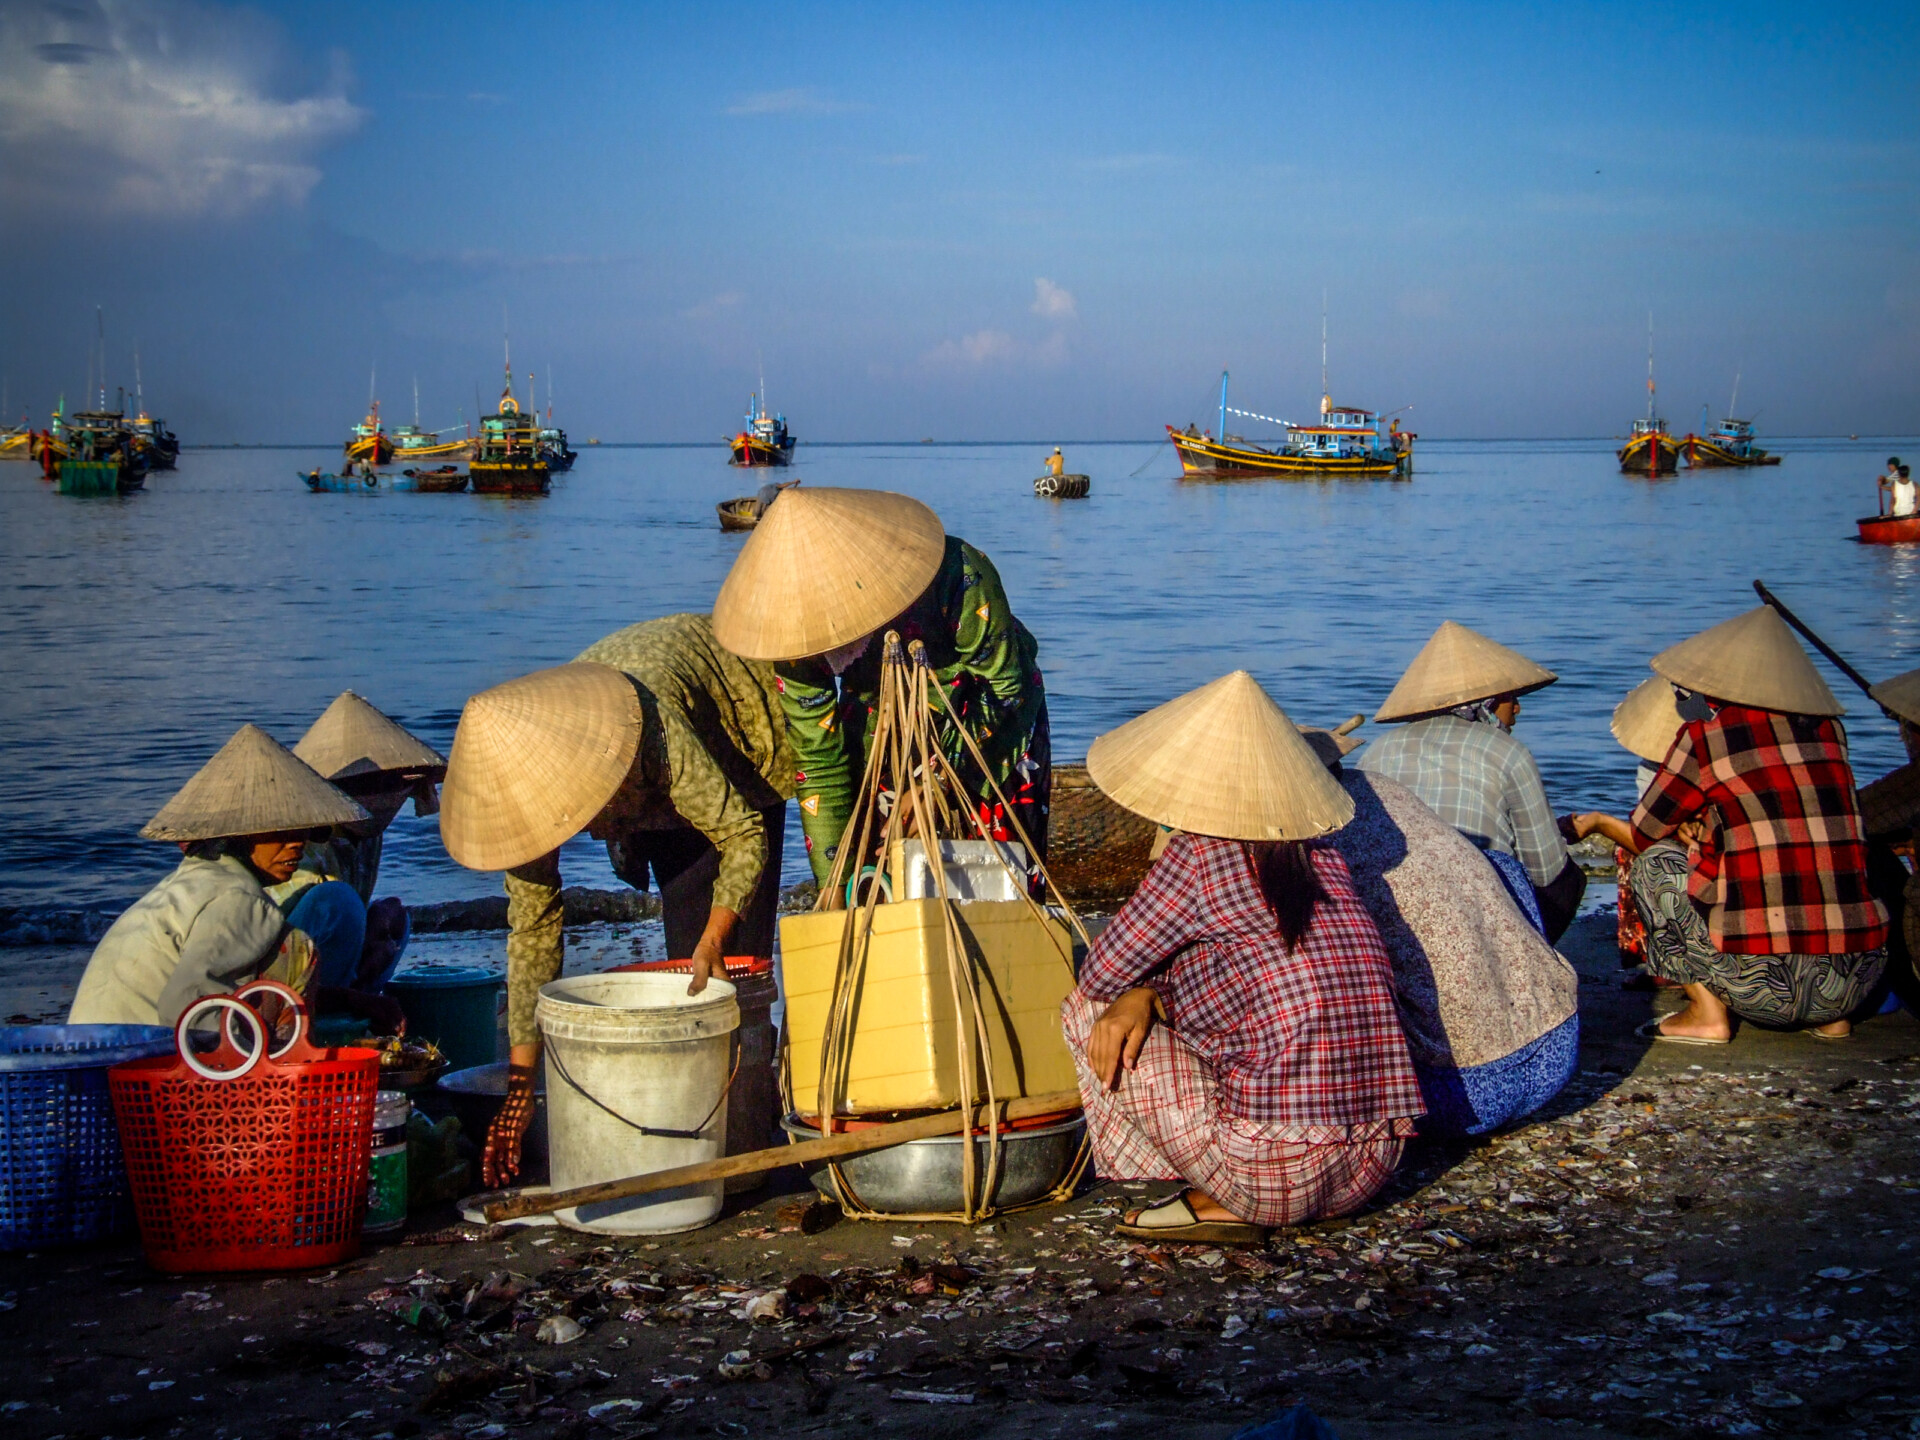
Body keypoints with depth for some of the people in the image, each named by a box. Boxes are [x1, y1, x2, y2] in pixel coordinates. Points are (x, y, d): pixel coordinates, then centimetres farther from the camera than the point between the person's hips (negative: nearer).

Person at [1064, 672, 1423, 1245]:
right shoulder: (1323, 859, 11)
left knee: (1084, 1009, 8)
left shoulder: (1199, 855, -9)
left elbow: (1101, 975, 3)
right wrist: (1141, 995, 3)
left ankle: (1220, 1204, 5)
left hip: (1276, 1175, -8)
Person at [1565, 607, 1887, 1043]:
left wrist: (1597, 822, 32)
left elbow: (1643, 836, 13)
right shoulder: (1828, 732, 10)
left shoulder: (1707, 736, -2)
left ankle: (1707, 1013, 5)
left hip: (1767, 985, -5)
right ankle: (1833, 1019, 20)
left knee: (1656, 860, 14)